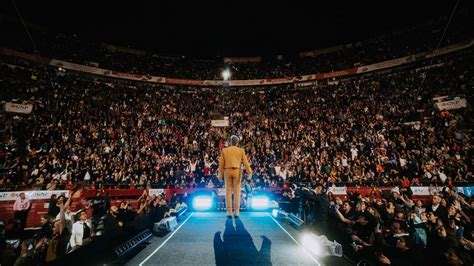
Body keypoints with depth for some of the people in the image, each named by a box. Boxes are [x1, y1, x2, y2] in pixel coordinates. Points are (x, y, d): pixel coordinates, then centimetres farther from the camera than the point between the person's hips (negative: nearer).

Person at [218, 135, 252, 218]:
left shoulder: (224, 150, 2)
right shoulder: (241, 150, 0)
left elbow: (221, 163, 3)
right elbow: (245, 162, -3)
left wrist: (220, 173, 10)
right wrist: (249, 172, -1)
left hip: (228, 171, 1)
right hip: (237, 172, 0)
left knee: (228, 192, 5)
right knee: (237, 192, 4)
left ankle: (229, 212, 5)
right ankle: (236, 212, 5)